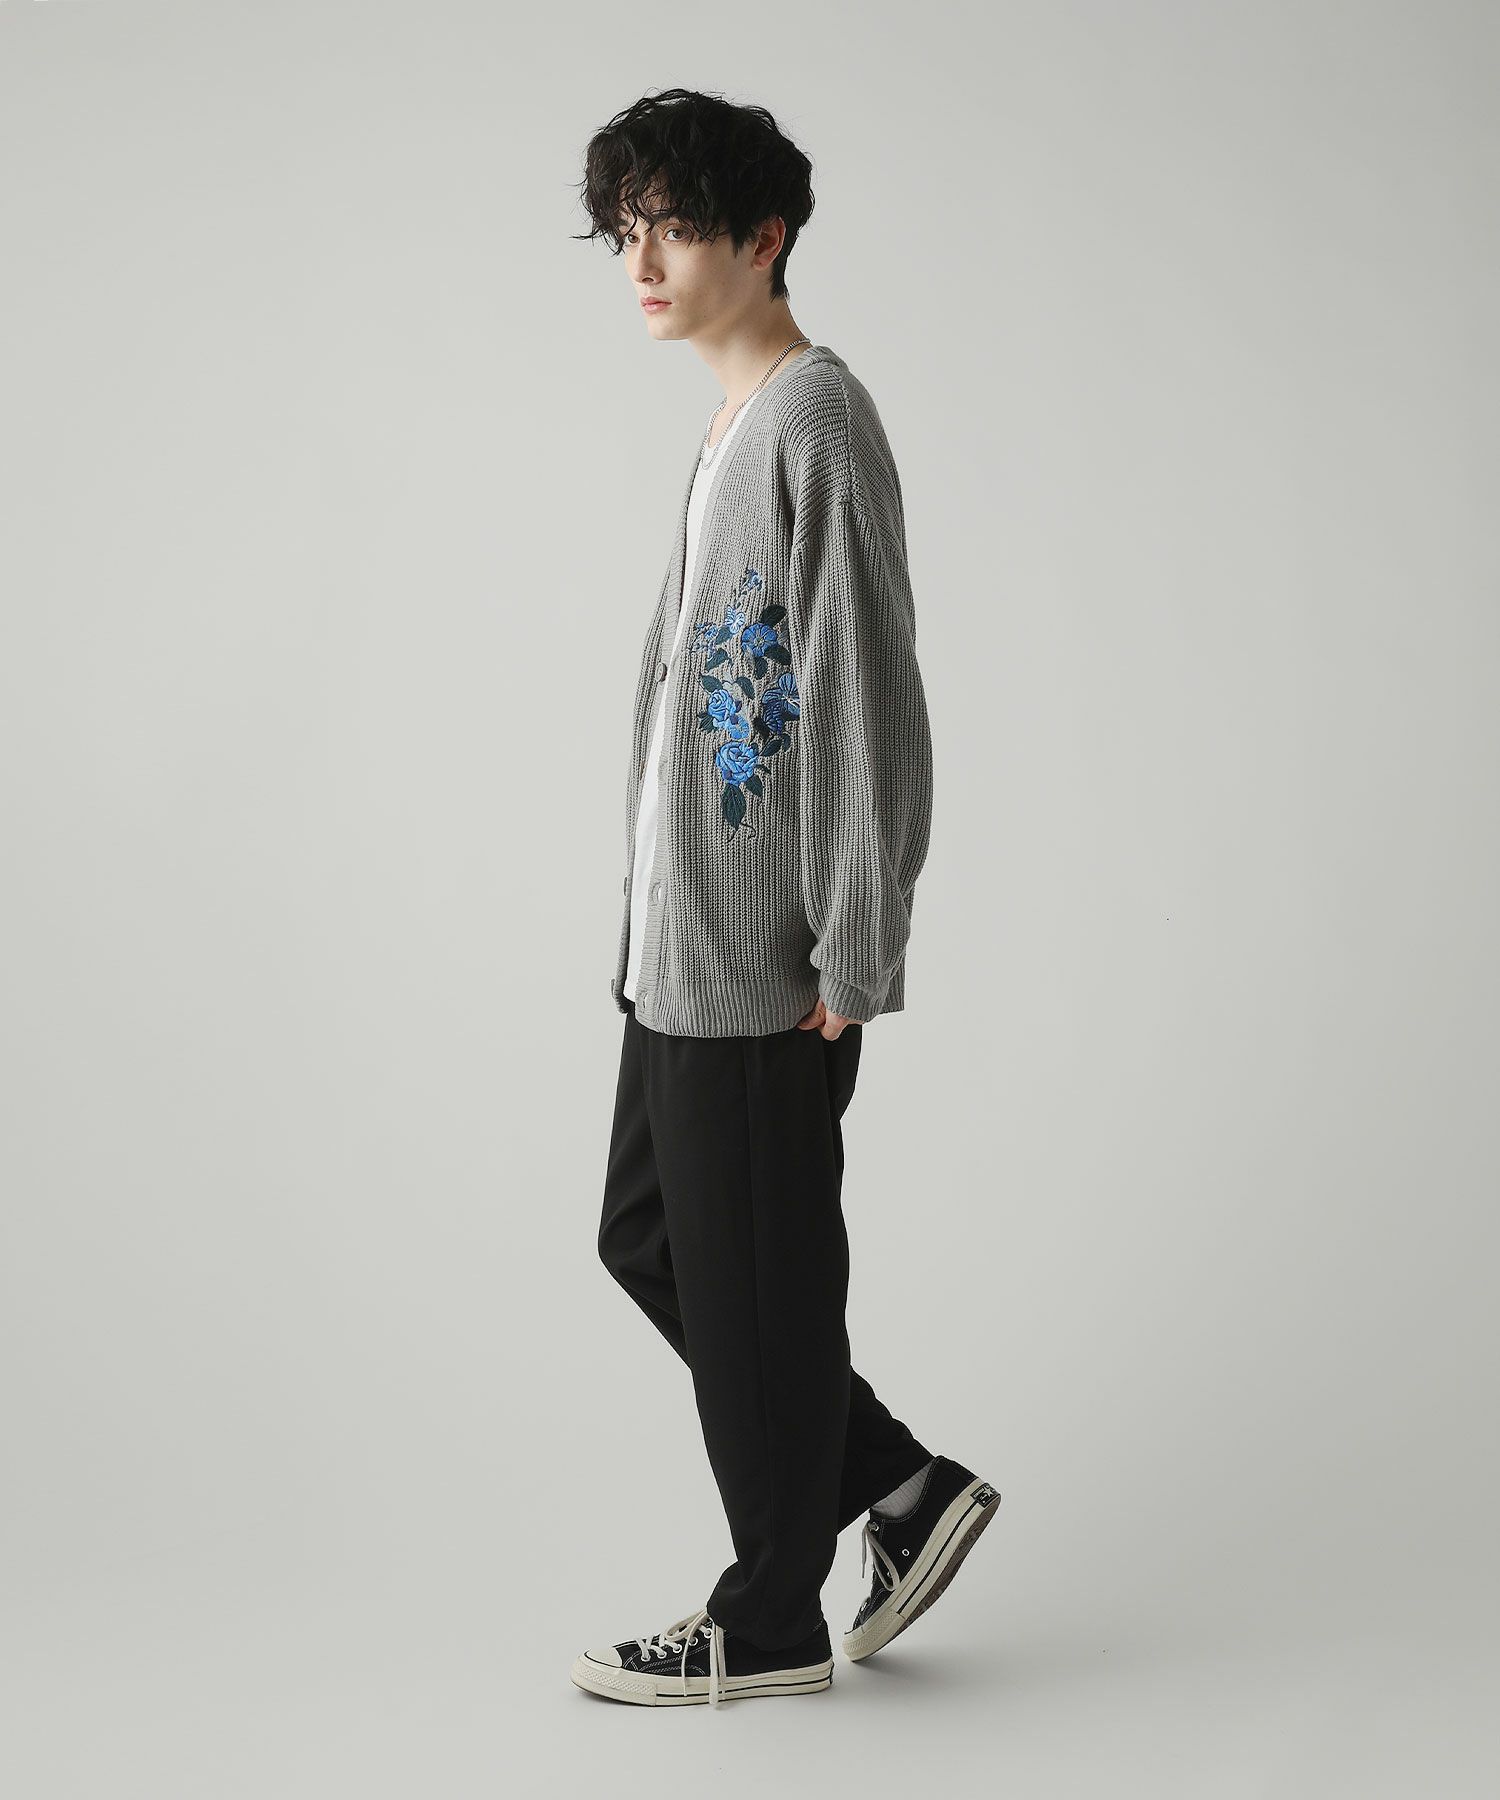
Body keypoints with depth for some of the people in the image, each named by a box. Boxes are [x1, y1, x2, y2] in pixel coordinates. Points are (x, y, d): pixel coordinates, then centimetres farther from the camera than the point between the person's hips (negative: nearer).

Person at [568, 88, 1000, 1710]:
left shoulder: (819, 421, -13)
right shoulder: (729, 429, 16)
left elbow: (868, 707, -17)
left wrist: (853, 957, -18)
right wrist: (659, 927, 19)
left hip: (766, 953, -10)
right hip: (682, 941, 10)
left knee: (753, 1271, 1)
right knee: (648, 1235, 15)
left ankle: (771, 1618, 16)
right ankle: (899, 1487, 25)